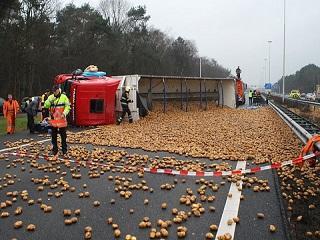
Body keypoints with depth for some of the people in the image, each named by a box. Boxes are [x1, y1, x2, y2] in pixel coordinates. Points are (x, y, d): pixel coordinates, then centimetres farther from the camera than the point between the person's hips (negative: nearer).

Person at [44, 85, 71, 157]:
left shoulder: (64, 97, -1)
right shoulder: (50, 97, 5)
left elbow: (68, 106, -3)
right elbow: (46, 105, -4)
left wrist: (64, 113, -18)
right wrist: (50, 100, -19)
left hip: (62, 120, -2)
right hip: (53, 120, 2)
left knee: (63, 136, 6)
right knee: (54, 136, 8)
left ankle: (64, 151, 16)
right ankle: (55, 151, 19)